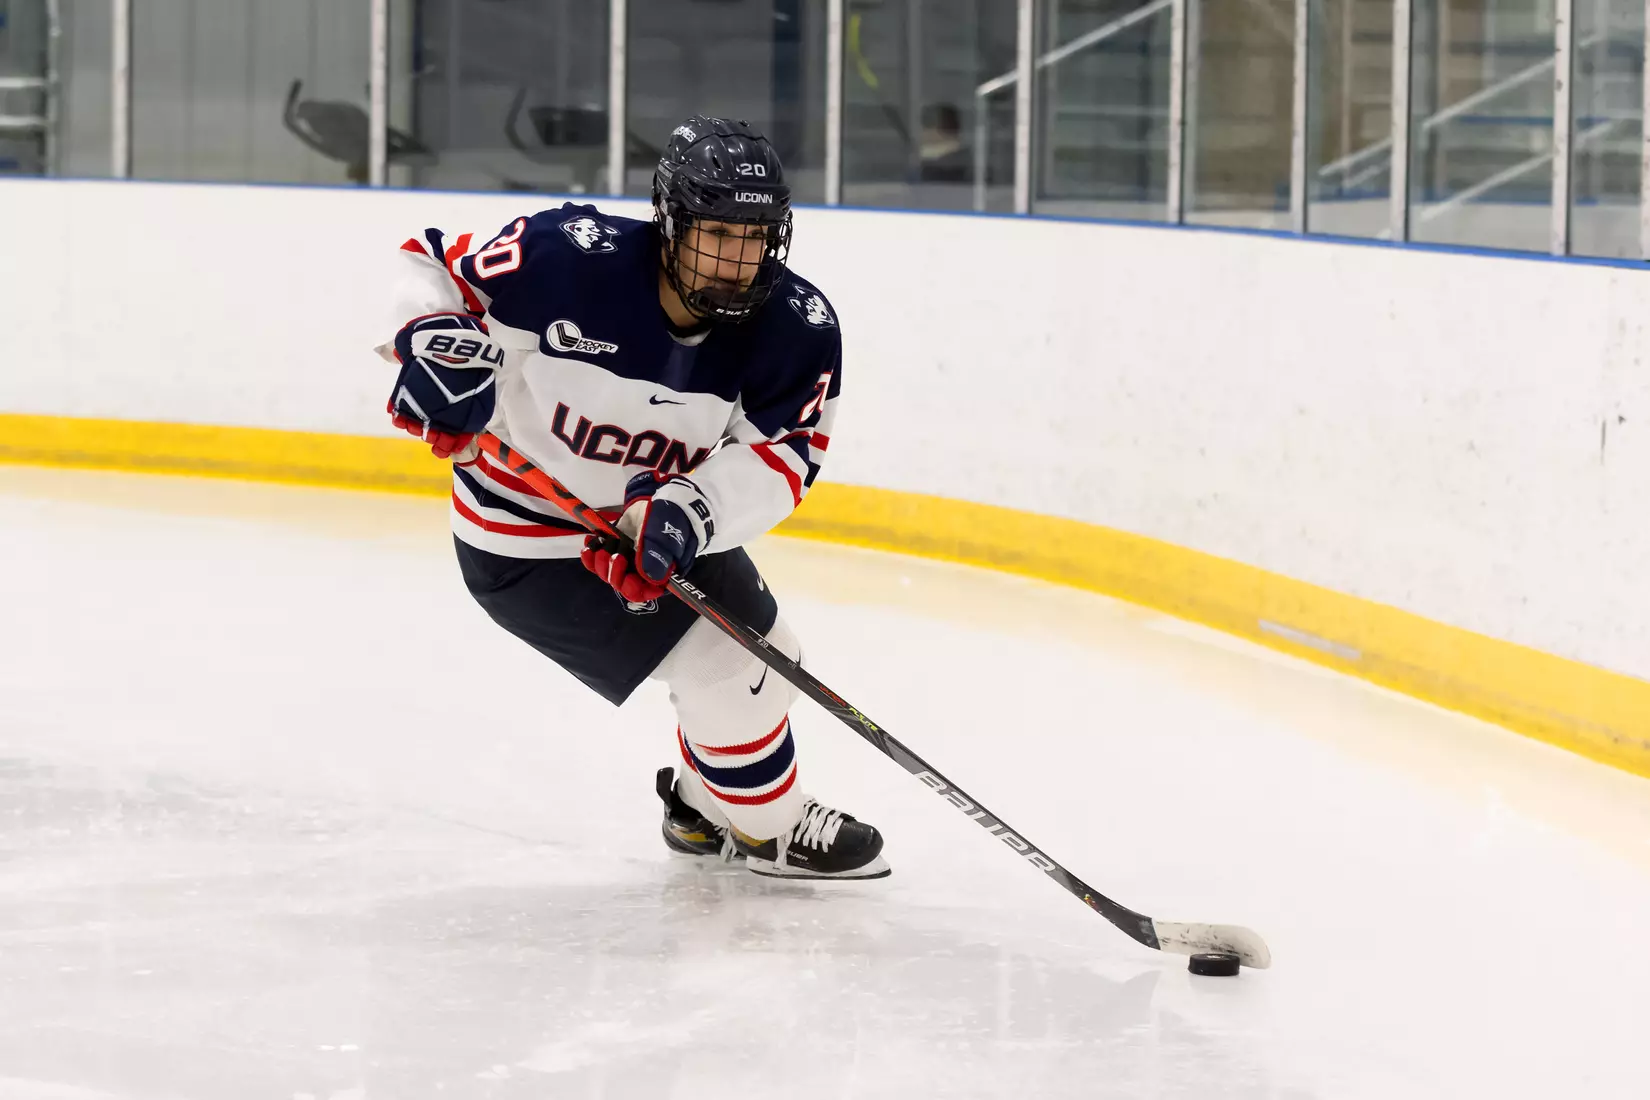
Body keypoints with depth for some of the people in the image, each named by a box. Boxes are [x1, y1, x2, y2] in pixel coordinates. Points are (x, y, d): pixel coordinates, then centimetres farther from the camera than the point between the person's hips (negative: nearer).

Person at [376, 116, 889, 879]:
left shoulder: (798, 328, -17)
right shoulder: (571, 258, -30)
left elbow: (780, 456, -24)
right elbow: (433, 268, -17)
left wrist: (689, 508, -41)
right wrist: (443, 348, -38)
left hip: (657, 525, 7)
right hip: (527, 540, -7)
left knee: (764, 657, 19)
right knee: (727, 668, -11)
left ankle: (703, 807, 47)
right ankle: (768, 828, 16)